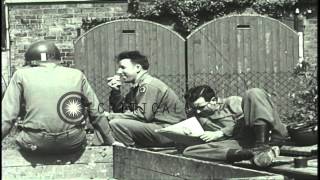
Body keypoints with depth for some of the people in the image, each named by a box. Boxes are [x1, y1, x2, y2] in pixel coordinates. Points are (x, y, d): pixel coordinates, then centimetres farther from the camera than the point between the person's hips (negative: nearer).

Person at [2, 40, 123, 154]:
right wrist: (110, 141, 27)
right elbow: (96, 113, 15)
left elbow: (6, 117, 3)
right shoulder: (77, 75, 12)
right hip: (73, 144, 2)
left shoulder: (21, 75, 8)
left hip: (35, 144, -1)